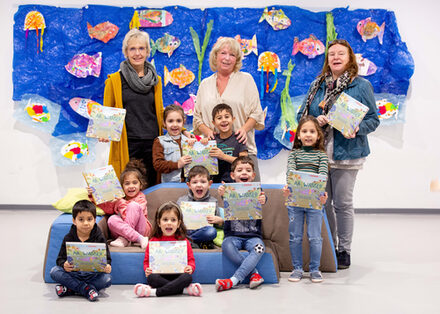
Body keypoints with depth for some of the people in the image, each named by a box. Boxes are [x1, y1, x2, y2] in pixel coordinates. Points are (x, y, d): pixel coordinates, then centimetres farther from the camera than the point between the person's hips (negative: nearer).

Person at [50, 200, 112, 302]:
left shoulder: (99, 238, -1)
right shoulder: (68, 238, 1)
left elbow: (106, 258, 1)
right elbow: (61, 258, 0)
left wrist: (107, 266, -24)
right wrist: (64, 265, -25)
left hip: (93, 274, -1)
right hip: (73, 273, 1)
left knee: (107, 279, -30)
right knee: (54, 271, -24)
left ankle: (69, 289, -26)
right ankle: (87, 289, -27)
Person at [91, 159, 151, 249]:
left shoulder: (141, 198, -2)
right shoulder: (118, 198, 13)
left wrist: (120, 202, -20)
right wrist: (92, 196, -5)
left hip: (141, 230, -3)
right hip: (122, 230, 4)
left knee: (133, 205, -24)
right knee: (112, 219, -27)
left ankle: (124, 239, -29)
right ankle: (139, 238, -34)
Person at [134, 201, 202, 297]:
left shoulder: (183, 241, 9)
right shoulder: (153, 241, 9)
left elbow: (191, 259, 10)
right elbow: (147, 260, 13)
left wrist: (190, 268, -13)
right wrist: (147, 269, -9)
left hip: (178, 275, 0)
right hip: (160, 276, 1)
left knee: (188, 277, -32)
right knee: (151, 278, -32)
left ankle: (155, 292, -33)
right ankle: (185, 289, -30)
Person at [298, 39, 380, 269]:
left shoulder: (361, 86, 1)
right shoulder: (317, 85, 12)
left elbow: (373, 119, 1)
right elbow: (302, 115, 14)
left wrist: (357, 129, -19)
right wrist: (315, 121, -7)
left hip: (346, 154, -4)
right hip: (317, 153, 4)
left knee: (342, 204, 1)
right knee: (322, 203, 8)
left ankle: (344, 250, 14)